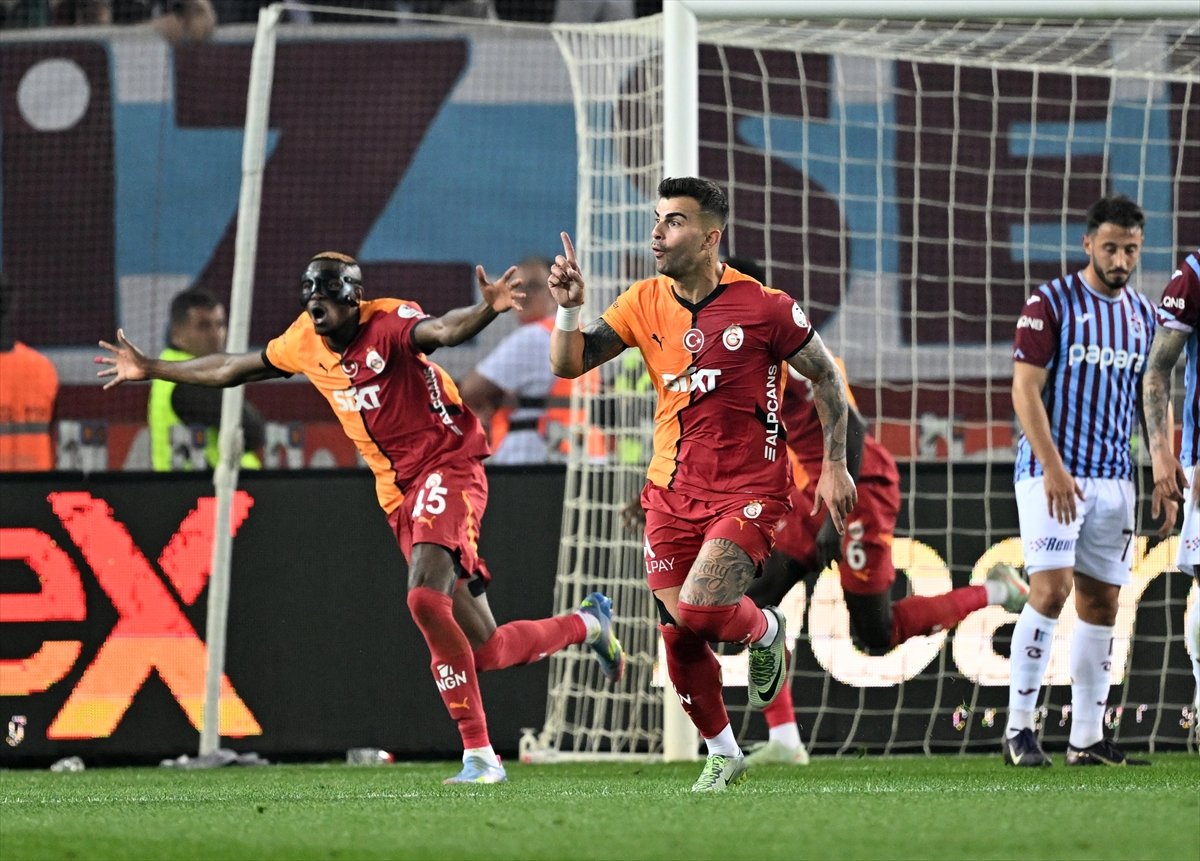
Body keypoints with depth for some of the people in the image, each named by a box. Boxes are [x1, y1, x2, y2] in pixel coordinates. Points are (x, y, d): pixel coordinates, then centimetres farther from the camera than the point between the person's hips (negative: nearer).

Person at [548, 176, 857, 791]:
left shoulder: (763, 307, -11)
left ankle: (764, 630, 13)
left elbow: (825, 376, 1)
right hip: (672, 491, 5)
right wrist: (568, 307, -18)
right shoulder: (645, 303, 2)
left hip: (747, 492, -5)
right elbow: (568, 364, 0)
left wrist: (834, 465, 0)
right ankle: (722, 754, 22)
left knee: (698, 611, -22)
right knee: (678, 637, 2)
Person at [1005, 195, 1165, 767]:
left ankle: (1087, 739, 9)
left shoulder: (1143, 314, 12)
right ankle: (1019, 729, -9)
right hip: (1051, 474, -6)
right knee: (1051, 591, -15)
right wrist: (1053, 468, -19)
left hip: (1114, 478, 6)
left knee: (1101, 605, 5)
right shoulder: (1051, 303, -6)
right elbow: (1025, 391, -10)